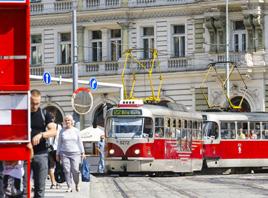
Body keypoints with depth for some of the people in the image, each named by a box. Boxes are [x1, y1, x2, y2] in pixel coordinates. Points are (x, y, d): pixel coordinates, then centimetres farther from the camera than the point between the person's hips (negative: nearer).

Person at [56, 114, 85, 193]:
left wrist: (82, 152, 8)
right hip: (64, 153, 1)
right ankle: (69, 187, -1)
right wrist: (57, 154, 10)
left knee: (75, 170, -9)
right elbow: (59, 143, 12)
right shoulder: (62, 131, 7)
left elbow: (80, 142, 11)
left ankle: (77, 184, 15)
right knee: (67, 171, -6)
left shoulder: (76, 130, 7)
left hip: (75, 153, -1)